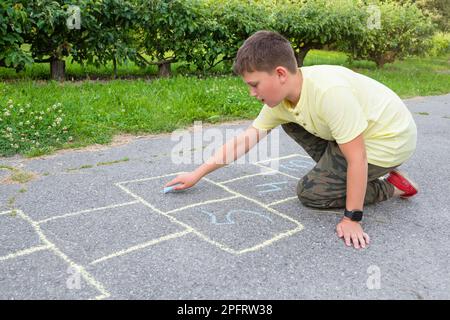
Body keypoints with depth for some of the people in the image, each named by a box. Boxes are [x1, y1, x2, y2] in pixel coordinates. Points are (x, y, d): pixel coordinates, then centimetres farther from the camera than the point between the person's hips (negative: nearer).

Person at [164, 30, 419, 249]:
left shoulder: (328, 92, -34)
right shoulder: (281, 95, -9)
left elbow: (357, 157, -30)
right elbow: (246, 139, -4)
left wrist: (352, 219, -24)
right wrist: (197, 174, -4)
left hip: (389, 139, -8)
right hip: (359, 132, 8)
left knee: (310, 192, -6)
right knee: (289, 120, 8)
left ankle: (390, 187, 4)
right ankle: (341, 174, 10)